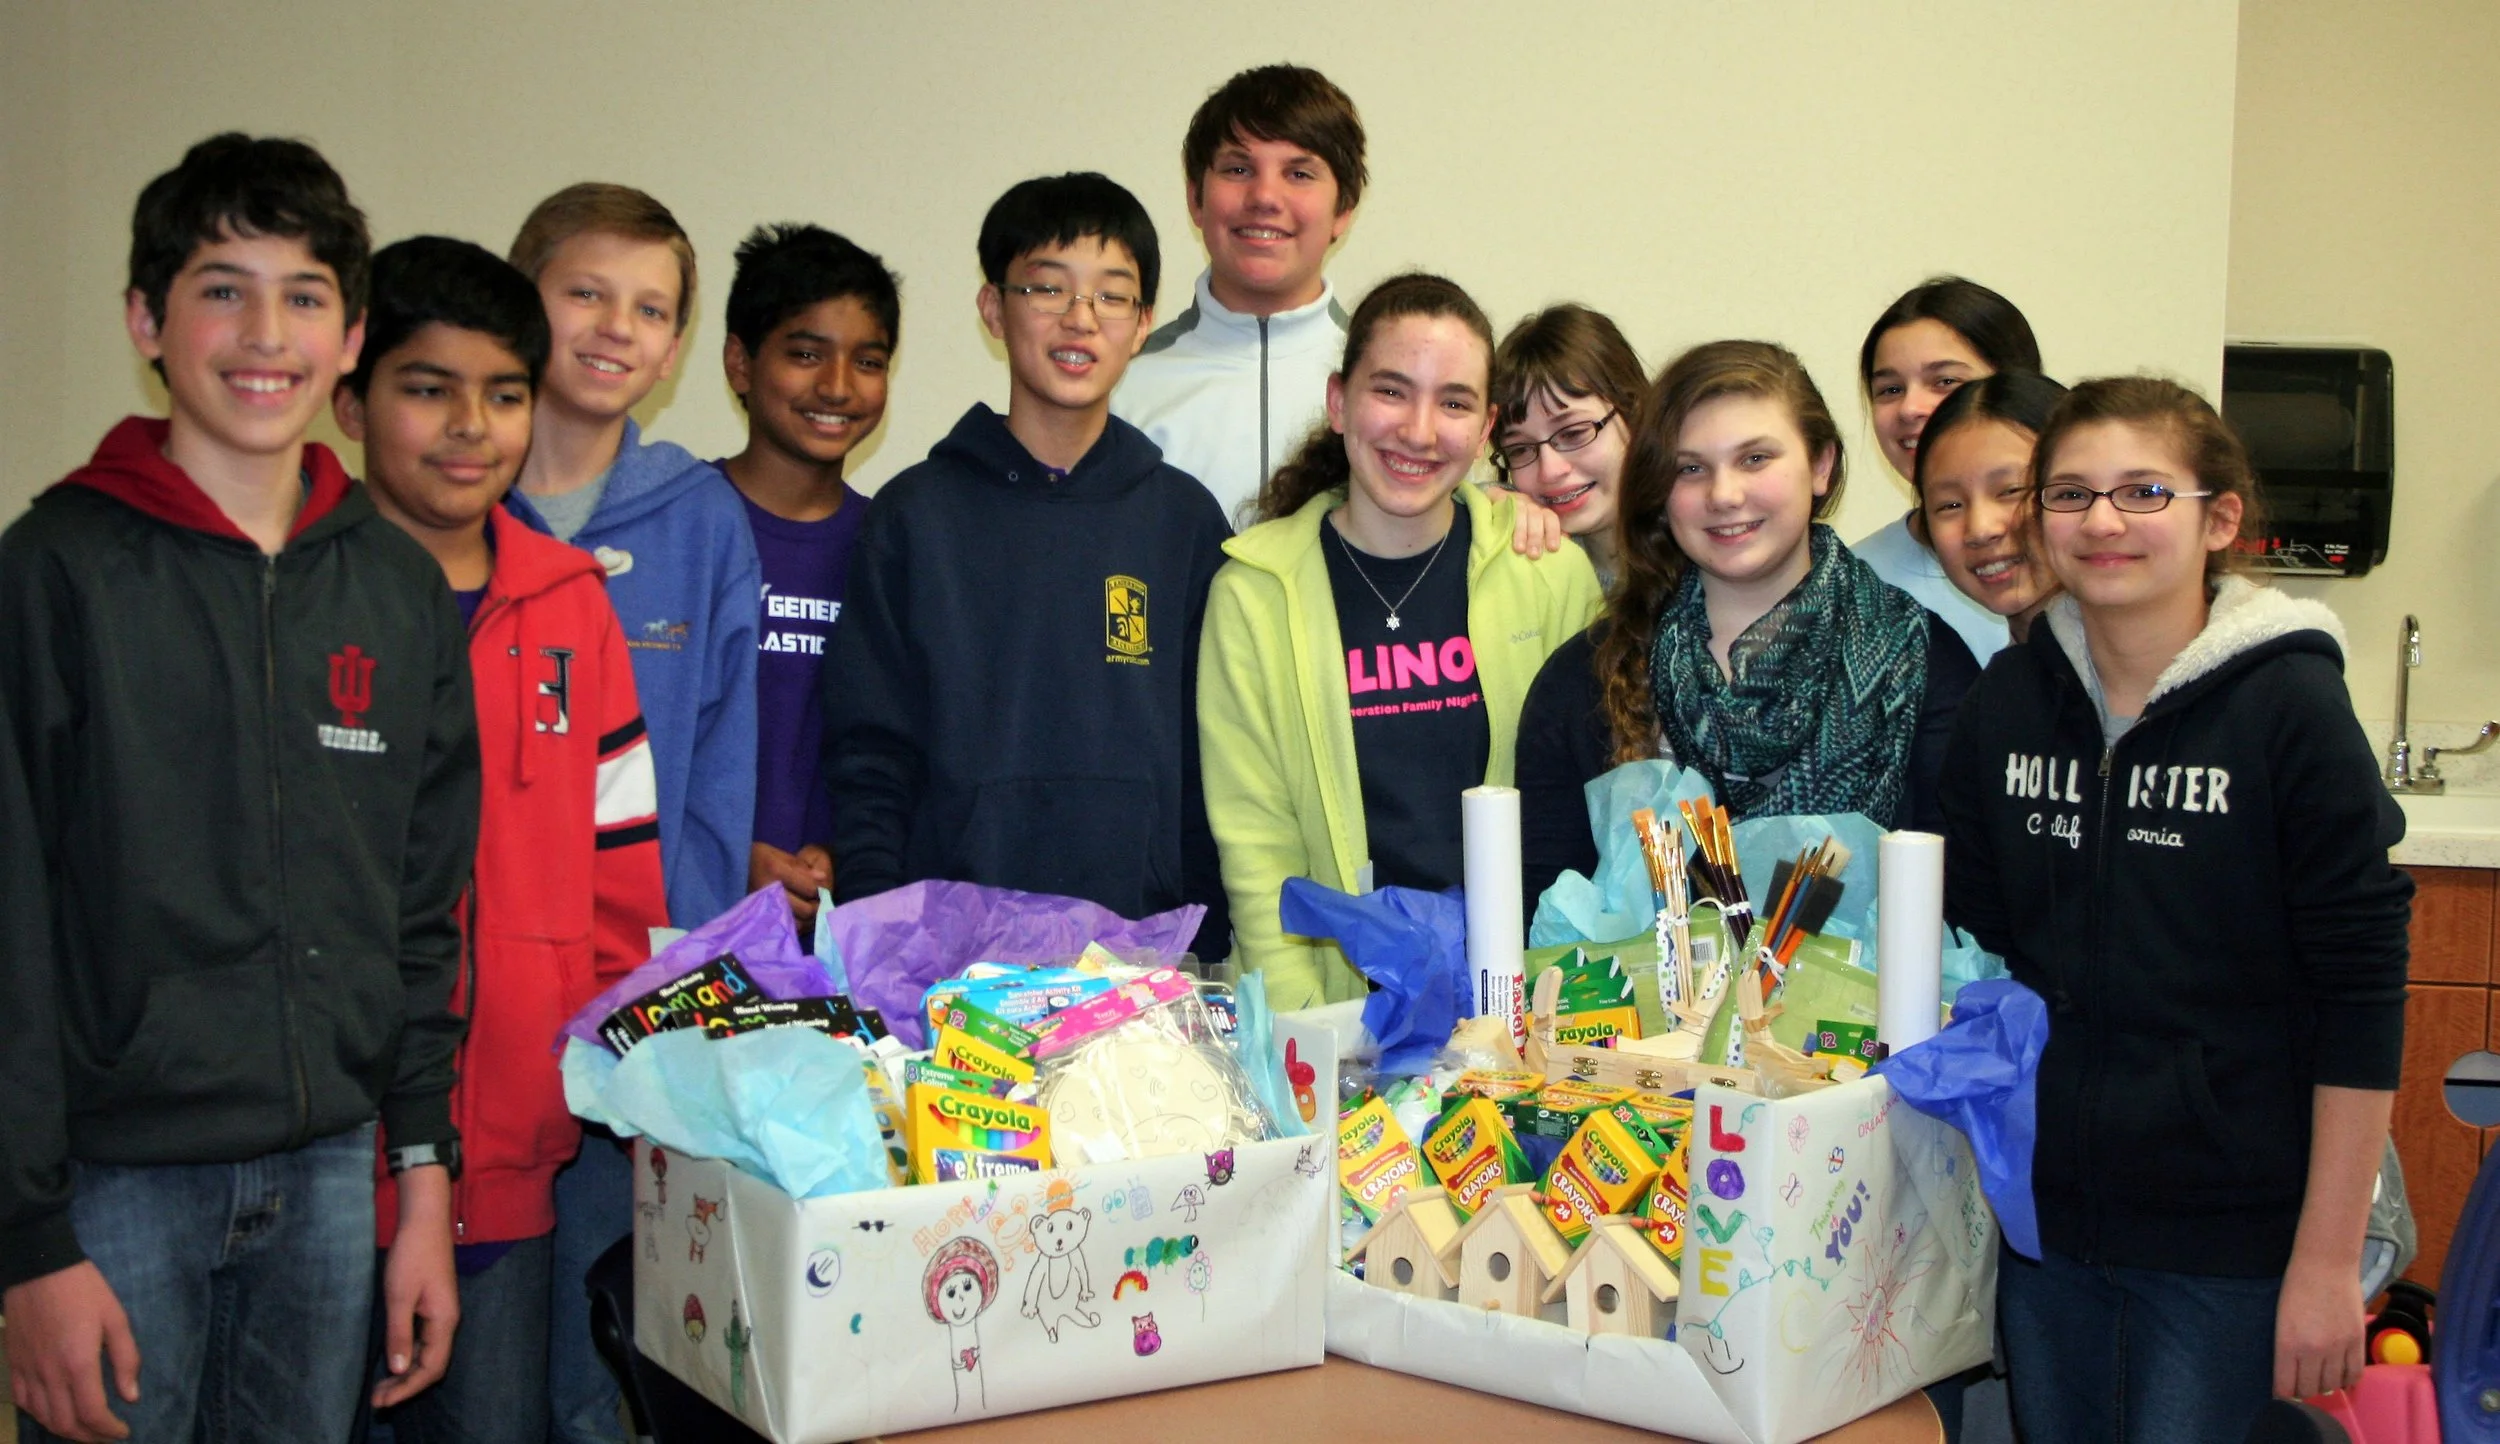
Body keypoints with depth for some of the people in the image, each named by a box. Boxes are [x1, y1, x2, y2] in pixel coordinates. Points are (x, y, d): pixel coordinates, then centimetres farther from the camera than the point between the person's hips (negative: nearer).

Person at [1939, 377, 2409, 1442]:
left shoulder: (2288, 707, -9)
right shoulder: (2008, 700, 3)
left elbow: (2362, 1000, -10)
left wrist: (2328, 1260, -11)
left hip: (2226, 1242, -4)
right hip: (2039, 1221, 4)